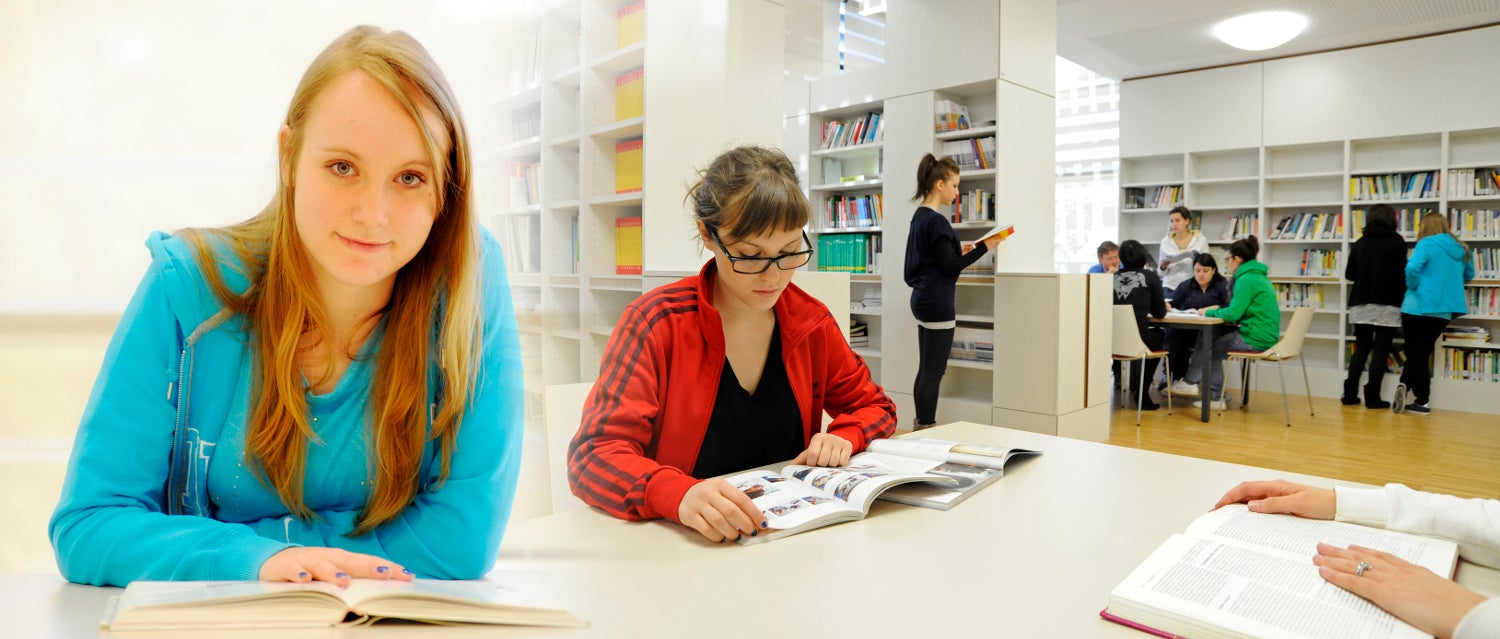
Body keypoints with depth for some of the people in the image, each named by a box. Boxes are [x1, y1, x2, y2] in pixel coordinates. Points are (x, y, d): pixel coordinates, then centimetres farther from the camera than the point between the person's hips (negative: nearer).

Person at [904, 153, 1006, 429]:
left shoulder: (919, 217, 12)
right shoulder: (936, 221, -17)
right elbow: (949, 268, -17)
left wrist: (959, 250, 15)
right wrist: (984, 247, -12)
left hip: (924, 301, 10)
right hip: (937, 304, -10)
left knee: (926, 370, 14)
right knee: (934, 372, -4)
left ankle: (922, 428, 21)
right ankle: (927, 429, 2)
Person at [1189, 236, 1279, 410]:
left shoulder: (1247, 279, -15)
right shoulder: (1258, 276, 15)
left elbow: (1233, 313, -21)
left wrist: (1209, 312, -5)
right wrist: (1217, 310, 12)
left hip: (1255, 339, -9)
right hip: (1265, 336, 9)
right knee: (1212, 339, 10)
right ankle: (1215, 398, 8)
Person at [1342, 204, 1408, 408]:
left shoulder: (1359, 243, 6)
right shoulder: (1397, 242, -5)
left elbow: (1349, 274, 9)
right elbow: (1401, 274, -10)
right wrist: (1403, 297, 5)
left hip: (1360, 305, 4)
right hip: (1387, 305, -3)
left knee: (1361, 349, 11)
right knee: (1380, 351, 1)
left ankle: (1350, 394, 6)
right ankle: (1372, 397, -2)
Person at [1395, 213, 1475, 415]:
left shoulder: (1427, 243, -8)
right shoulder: (1461, 249, 11)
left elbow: (1412, 268, -25)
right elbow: (1469, 276, 27)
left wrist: (1414, 288, -9)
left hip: (1418, 307, -5)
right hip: (1443, 311, 5)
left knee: (1416, 354, 3)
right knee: (1421, 353, 16)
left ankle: (1422, 402, 3)